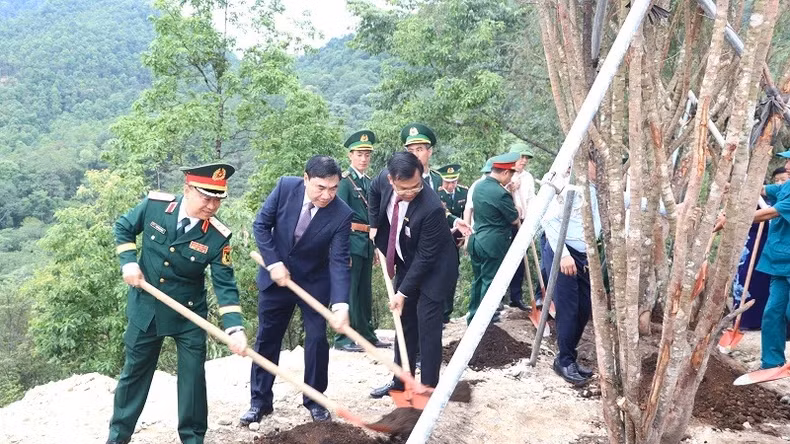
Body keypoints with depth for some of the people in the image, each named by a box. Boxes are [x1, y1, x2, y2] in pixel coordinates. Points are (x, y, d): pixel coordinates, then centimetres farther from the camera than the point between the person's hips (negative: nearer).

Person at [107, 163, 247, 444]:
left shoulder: (217, 237, -19)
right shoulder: (154, 204, -15)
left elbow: (225, 285, -19)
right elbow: (123, 228, 3)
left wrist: (234, 328, -31)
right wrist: (129, 262, -12)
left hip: (189, 314, -1)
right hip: (145, 308, 1)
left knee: (193, 376, 4)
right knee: (135, 371, 16)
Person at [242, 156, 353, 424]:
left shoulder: (342, 214, -23)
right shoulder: (286, 186, -18)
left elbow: (340, 261, -25)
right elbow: (261, 225, -9)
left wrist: (340, 303, -37)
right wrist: (273, 263, -18)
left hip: (315, 282, -1)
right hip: (276, 276, 2)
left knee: (317, 339, -1)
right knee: (266, 338, 9)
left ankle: (315, 401, 19)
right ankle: (259, 401, 22)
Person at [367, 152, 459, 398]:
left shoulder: (431, 207, -35)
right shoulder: (385, 179, -17)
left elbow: (425, 257, -26)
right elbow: (374, 191, 11)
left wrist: (403, 292, -21)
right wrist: (375, 225, 6)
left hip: (433, 268, -7)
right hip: (406, 262, 7)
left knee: (427, 329, -5)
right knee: (405, 323, 15)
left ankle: (428, 387, 8)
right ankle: (400, 381, 27)